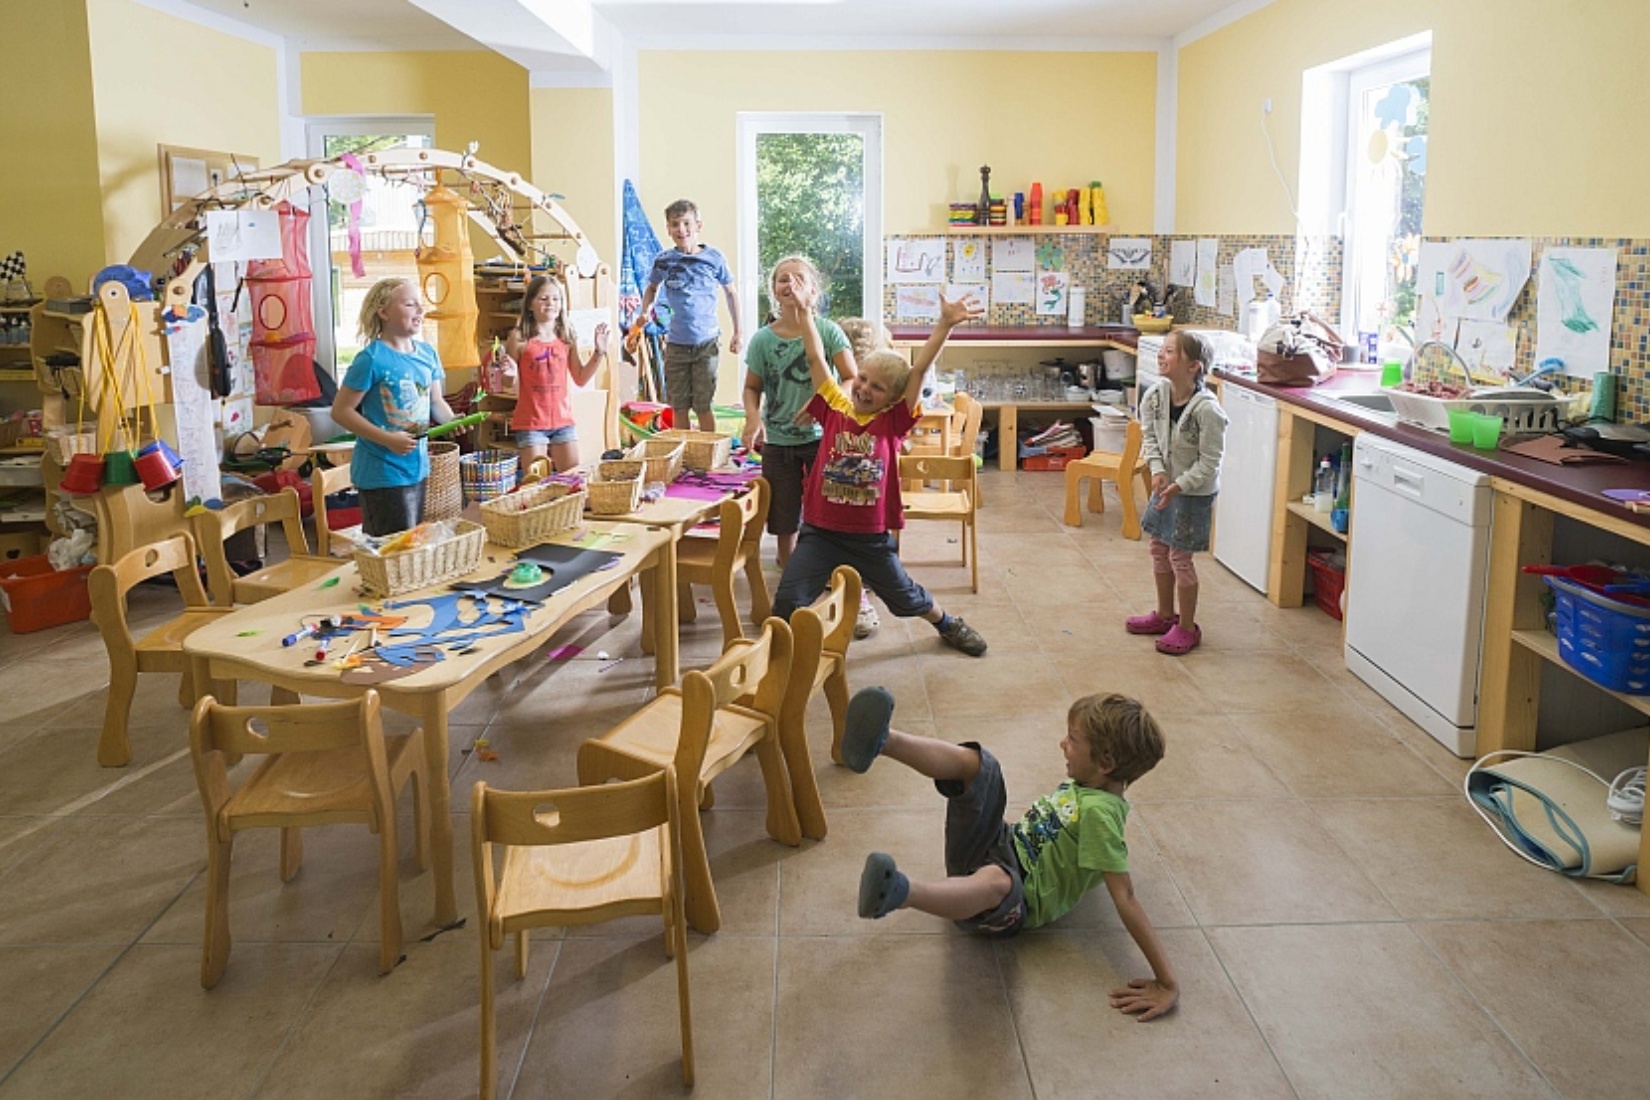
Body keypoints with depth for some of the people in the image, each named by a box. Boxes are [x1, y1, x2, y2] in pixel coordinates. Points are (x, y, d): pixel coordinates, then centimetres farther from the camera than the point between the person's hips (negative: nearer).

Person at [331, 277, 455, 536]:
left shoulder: (427, 353, 5)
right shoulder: (372, 359, -15)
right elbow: (341, 411, -14)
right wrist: (387, 440, -22)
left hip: (417, 466, 7)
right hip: (382, 473, -7)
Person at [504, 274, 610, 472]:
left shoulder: (567, 337, 4)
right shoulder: (520, 338, -6)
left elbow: (580, 378, 11)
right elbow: (512, 387, -2)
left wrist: (599, 353, 3)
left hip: (563, 420, 4)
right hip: (530, 422, -4)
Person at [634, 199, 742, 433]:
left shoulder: (713, 258, -3)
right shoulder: (663, 260, 2)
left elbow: (730, 293, 8)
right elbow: (652, 288, 21)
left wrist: (737, 332, 6)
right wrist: (644, 313, 2)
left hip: (706, 341, -2)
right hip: (676, 342, 2)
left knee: (703, 406, 0)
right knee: (678, 406, 9)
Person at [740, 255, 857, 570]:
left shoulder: (828, 331, -7)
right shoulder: (763, 339, -2)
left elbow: (851, 380, -7)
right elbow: (752, 387, 7)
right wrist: (753, 417, -14)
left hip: (821, 435, -2)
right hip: (778, 441, 2)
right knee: (784, 520, 10)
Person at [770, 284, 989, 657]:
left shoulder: (893, 421, -4)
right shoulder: (835, 410, -1)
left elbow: (919, 369, -12)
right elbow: (817, 359, -4)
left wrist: (945, 324, -19)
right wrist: (803, 312, -8)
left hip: (872, 535, 0)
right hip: (821, 531, 0)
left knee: (905, 595, 20)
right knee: (788, 600, -11)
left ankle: (947, 623, 48)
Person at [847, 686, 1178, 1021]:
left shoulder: (1099, 811, -20)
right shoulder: (1086, 781, 6)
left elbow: (1125, 898, -24)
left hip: (1013, 904, -8)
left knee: (995, 882, -46)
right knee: (976, 762, -10)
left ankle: (901, 893, -75)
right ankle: (881, 742, -34)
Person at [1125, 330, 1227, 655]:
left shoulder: (1207, 410, -28)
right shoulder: (1156, 395, -10)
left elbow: (1209, 463, -21)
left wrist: (1178, 486, -26)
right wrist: (1157, 470, -10)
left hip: (1194, 491, -7)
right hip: (1165, 483, 7)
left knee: (1180, 556, 0)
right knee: (1159, 549, 17)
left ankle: (1187, 628, 16)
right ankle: (1165, 615, 35)